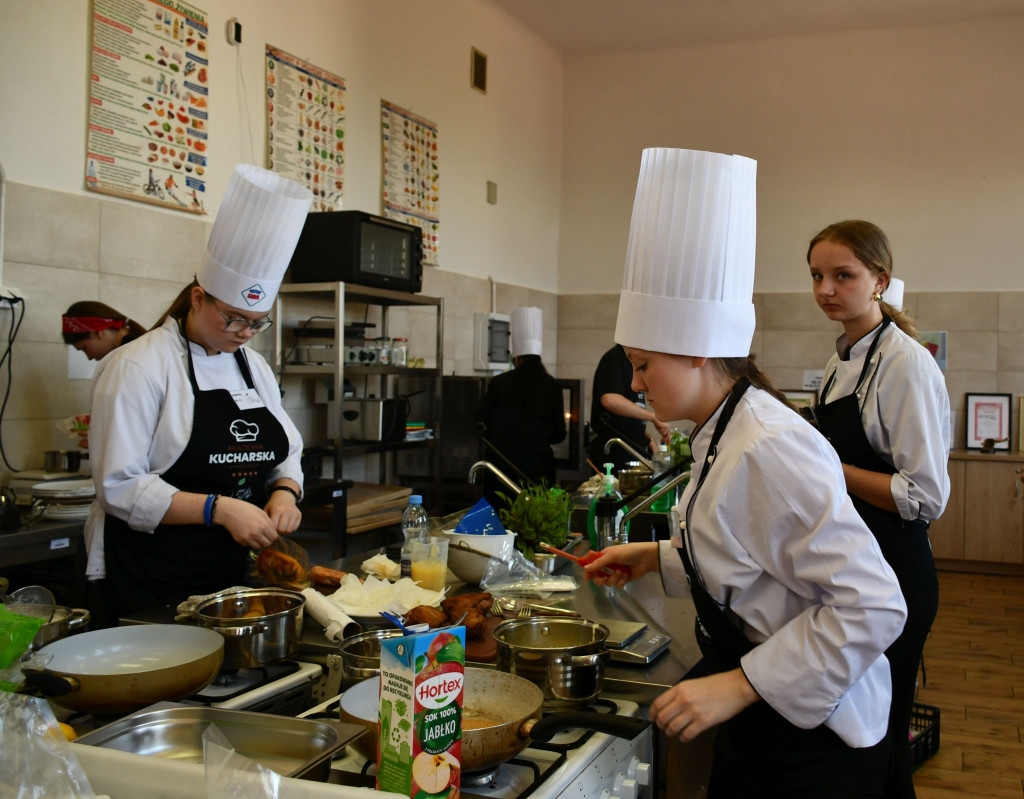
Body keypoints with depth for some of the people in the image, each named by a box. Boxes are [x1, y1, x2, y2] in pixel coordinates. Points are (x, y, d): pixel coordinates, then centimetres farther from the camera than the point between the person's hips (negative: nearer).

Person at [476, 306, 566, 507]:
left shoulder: (499, 383, -2)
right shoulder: (552, 387, 0)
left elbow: (481, 424, 4)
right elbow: (559, 434, 5)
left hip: (502, 462, 0)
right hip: (538, 466, 1)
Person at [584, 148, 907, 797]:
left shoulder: (772, 451, -27)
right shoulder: (726, 433, 5)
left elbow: (871, 608, -28)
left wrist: (738, 685, -28)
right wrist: (659, 558, 8)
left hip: (812, 746, -9)